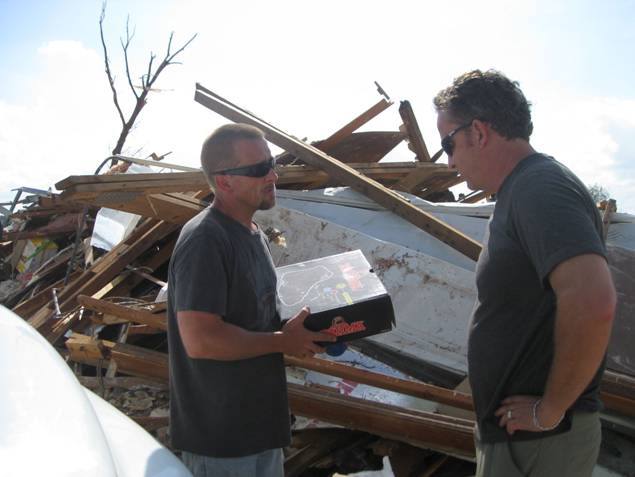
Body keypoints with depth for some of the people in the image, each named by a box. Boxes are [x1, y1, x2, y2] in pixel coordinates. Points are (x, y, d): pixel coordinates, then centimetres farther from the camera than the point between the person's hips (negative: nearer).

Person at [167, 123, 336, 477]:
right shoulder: (204, 242, -22)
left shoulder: (253, 233, 9)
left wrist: (295, 330, 2)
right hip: (220, 435, -9)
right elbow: (200, 339, -29)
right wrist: (282, 341, -18)